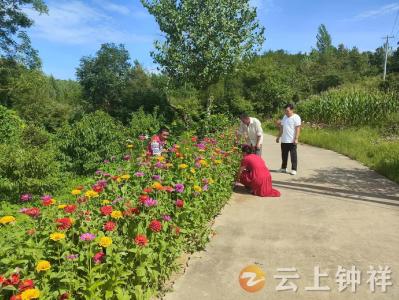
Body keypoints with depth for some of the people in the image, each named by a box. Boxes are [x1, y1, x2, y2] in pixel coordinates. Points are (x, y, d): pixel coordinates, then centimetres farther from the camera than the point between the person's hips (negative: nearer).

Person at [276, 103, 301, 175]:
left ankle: (294, 169, 8)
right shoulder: (285, 117, 14)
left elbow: (298, 129, -13)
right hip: (284, 140, 7)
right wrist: (278, 137, 19)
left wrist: (296, 139, -20)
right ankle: (283, 168, 25)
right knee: (284, 155, 14)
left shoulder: (296, 117, -8)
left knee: (293, 155, 0)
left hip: (292, 141, -7)